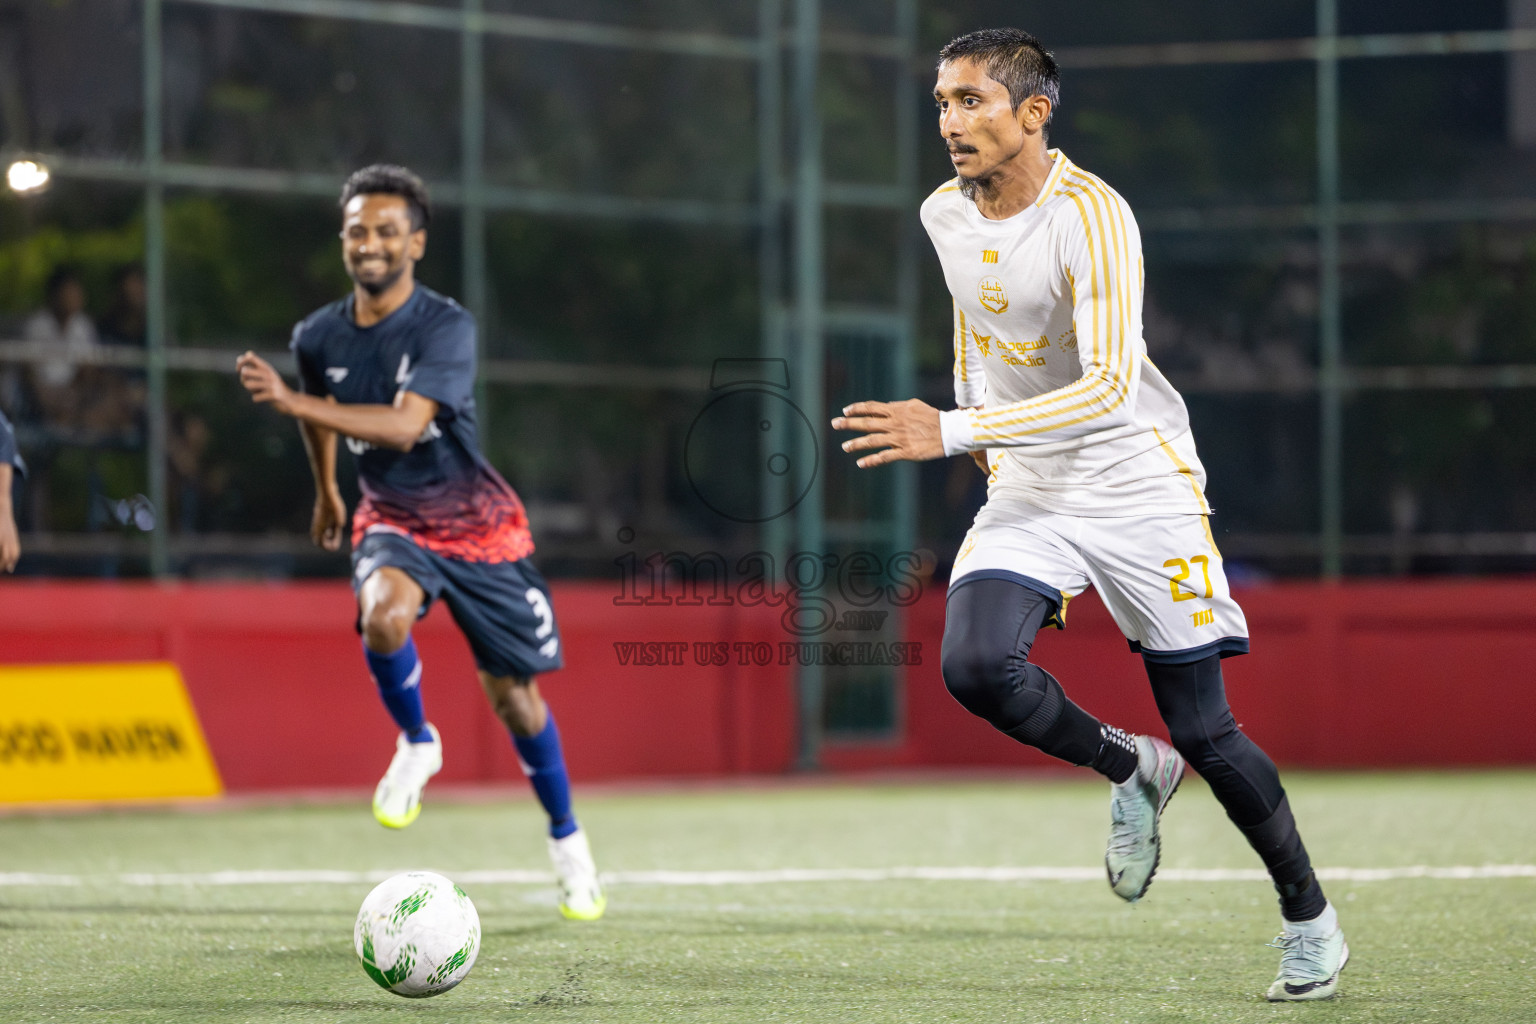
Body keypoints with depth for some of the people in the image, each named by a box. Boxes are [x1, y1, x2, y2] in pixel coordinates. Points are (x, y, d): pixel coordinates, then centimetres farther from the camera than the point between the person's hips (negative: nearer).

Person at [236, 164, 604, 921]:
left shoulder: (446, 327, -21)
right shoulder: (319, 338, -6)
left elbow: (404, 427, -35)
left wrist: (290, 402, -41)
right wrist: (325, 492, 30)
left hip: (477, 524, -2)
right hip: (391, 520, 2)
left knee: (513, 695, 4)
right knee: (384, 613, -33)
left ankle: (566, 840, 26)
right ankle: (415, 744, -5)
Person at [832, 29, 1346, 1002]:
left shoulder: (1092, 216, -20)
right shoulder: (946, 216, 2)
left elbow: (1109, 386, -28)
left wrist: (955, 433, -34)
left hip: (1140, 484, -5)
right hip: (1027, 489, 5)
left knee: (1205, 732, -3)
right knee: (974, 664, -22)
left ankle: (1310, 919, 18)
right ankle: (1130, 769, 5)